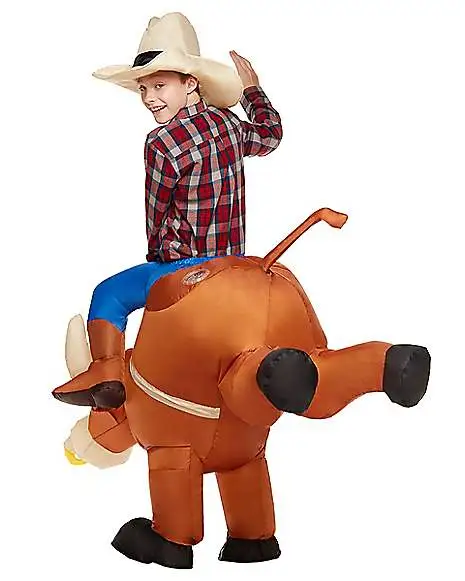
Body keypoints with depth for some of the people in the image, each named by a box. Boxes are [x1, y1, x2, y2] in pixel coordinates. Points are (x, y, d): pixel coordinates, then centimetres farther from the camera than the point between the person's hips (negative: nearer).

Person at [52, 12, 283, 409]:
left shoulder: (163, 142, -17)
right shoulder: (229, 122, 4)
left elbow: (155, 216, -6)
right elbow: (270, 135, 28)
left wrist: (158, 257, 14)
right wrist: (252, 88, 43)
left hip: (184, 269, -7)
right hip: (233, 262, 8)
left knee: (107, 295, 3)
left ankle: (106, 371, -7)